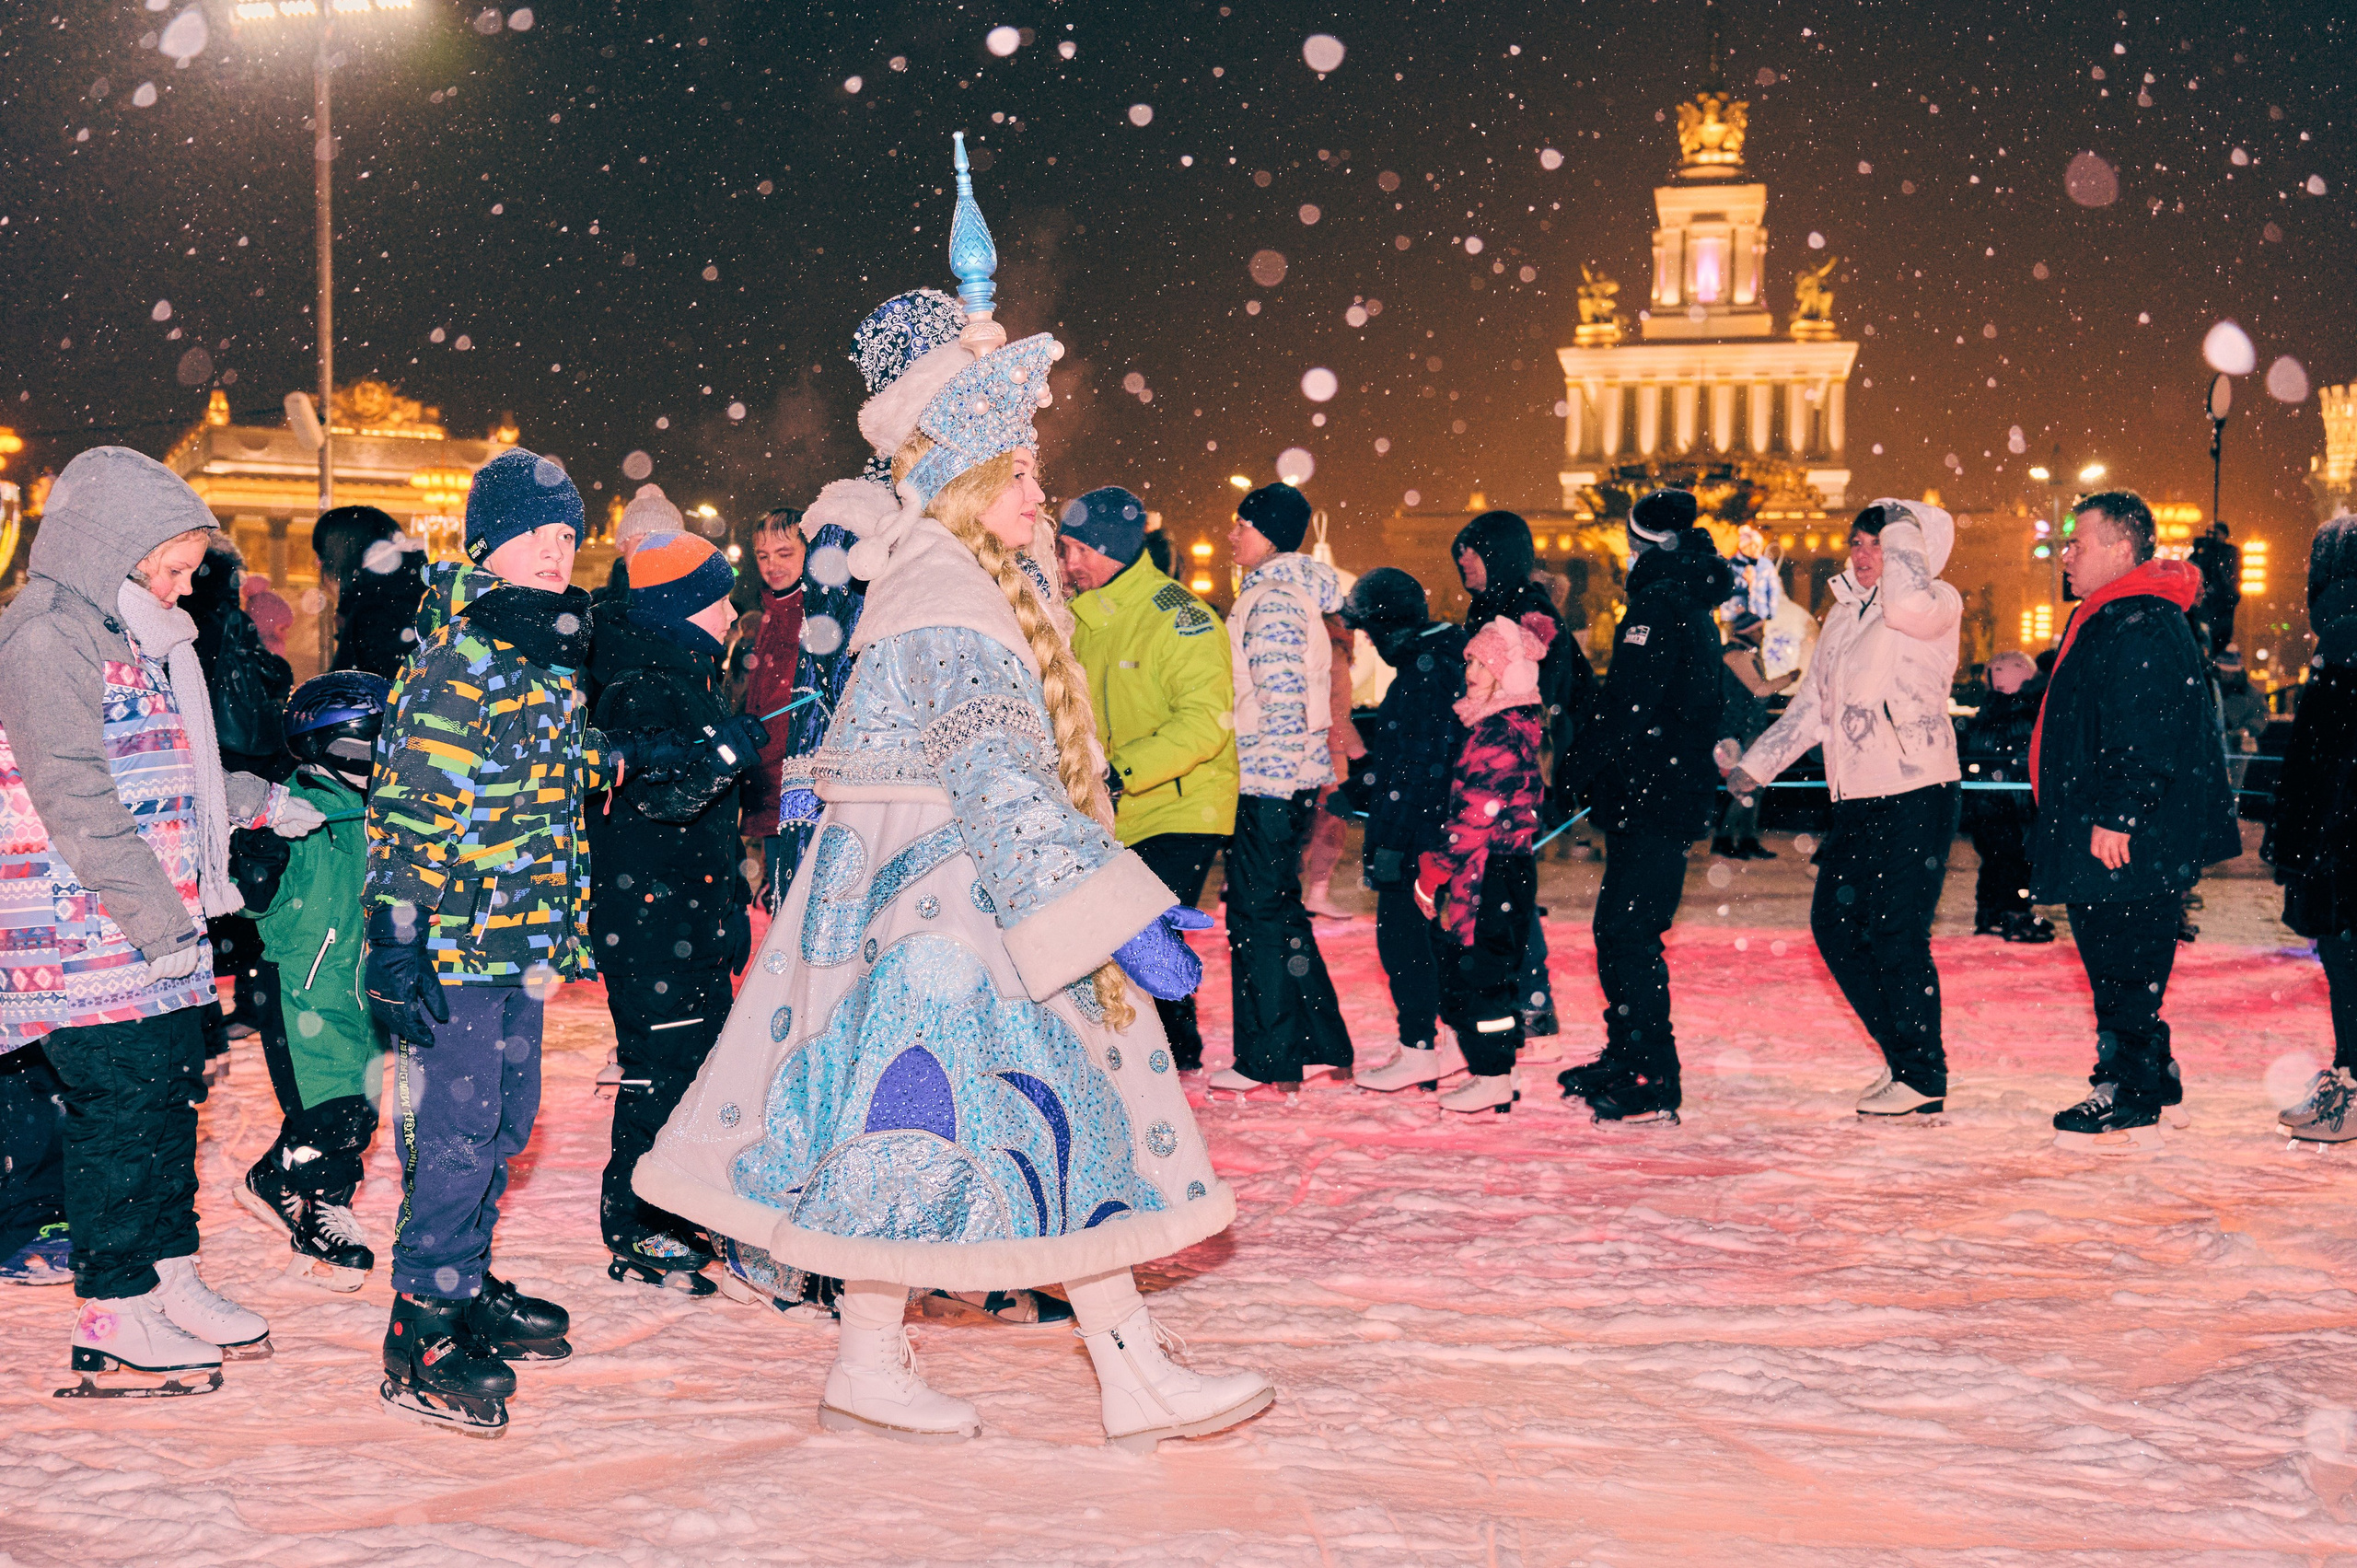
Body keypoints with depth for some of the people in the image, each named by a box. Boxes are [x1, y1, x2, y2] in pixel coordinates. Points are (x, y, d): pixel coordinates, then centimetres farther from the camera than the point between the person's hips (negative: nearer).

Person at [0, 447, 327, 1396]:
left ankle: (169, 1281, 27)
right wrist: (159, 920, -22)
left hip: (162, 928, 10)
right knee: (121, 1112, -5)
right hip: (93, 939, -10)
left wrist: (261, 802, 32)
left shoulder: (130, 636, 18)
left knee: (171, 1097, 15)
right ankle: (113, 1333, 4)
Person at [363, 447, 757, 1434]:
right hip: (456, 939, -9)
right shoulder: (454, 656, -14)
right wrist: (395, 939, -22)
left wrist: (680, 753, 26)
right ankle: (420, 1338, 1)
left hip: (523, 937, 9)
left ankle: (466, 1289, 31)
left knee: (505, 1121, 17)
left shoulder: (549, 655, 13)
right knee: (457, 1129, -7)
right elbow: (405, 803, -17)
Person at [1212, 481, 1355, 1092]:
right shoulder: (1294, 593, 16)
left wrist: (1274, 778, -21)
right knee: (1279, 911, 15)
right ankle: (1322, 1046, 20)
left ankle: (1267, 1059, 4)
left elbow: (1282, 700, -21)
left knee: (1259, 916, -3)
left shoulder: (1273, 601, -15)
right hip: (1287, 779, 10)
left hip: (1269, 780, -10)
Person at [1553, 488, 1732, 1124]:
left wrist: (1575, 769, -7)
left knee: (1627, 935, -10)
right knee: (1618, 930, 16)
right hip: (1677, 794, 10)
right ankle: (1626, 1058, 26)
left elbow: (1627, 707, -19)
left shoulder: (1659, 605, -13)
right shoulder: (1692, 608, 19)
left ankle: (1652, 1083, -11)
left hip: (1652, 802, -10)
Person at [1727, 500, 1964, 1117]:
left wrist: (1902, 528, -16)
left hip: (1914, 795, -8)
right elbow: (1814, 703, 24)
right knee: (1834, 923, 11)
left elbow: (1907, 603, -33)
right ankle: (1902, 1058, 24)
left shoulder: (1937, 604, -7)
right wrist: (1757, 763, 20)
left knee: (1896, 935, -6)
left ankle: (1923, 1079, 7)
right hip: (1855, 800, 9)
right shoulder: (1844, 612, 17)